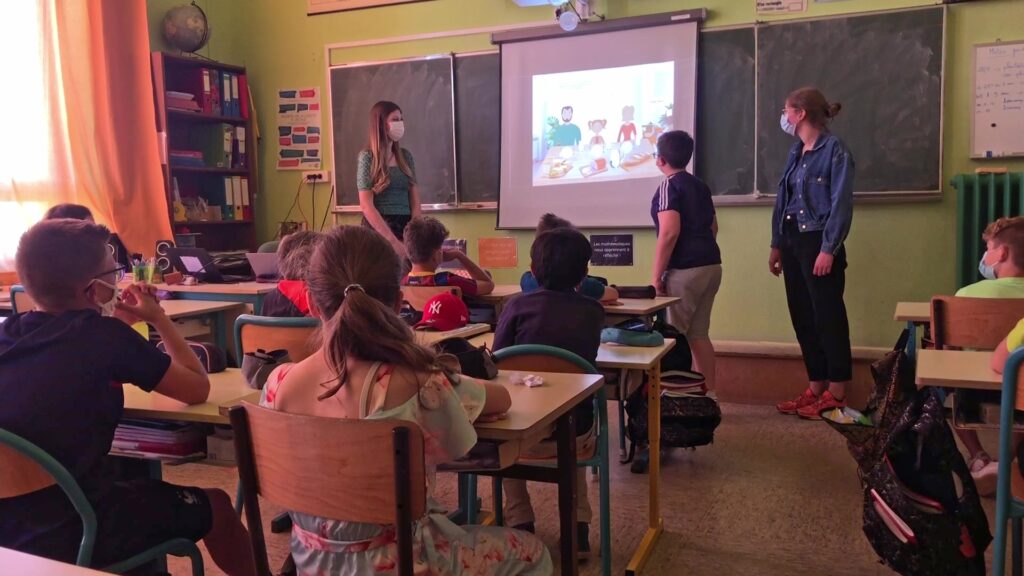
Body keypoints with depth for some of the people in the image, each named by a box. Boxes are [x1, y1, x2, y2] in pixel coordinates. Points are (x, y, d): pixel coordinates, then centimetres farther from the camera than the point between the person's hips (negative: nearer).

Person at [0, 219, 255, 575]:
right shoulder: (103, 335, -16)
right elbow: (198, 390, -4)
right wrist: (157, 318, 5)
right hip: (70, 533, -7)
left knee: (139, 479, 33)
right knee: (215, 506, 15)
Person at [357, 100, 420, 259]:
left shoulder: (406, 156, 10)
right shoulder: (368, 157, -5)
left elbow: (415, 202, 8)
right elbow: (366, 206, -12)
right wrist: (392, 240, -18)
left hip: (406, 227, 5)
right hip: (378, 229, -5)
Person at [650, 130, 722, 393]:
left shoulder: (669, 186, -9)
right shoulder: (700, 186, 16)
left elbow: (670, 233, -19)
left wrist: (656, 276, -15)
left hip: (685, 270, -8)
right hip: (711, 265, 8)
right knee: (698, 333, 12)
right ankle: (709, 394, 15)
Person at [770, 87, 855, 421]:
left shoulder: (834, 150, -10)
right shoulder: (796, 152, 13)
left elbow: (841, 205, -15)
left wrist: (828, 250, -19)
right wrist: (777, 244, 14)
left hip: (819, 244, -8)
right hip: (793, 243, 8)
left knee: (828, 317, -1)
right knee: (802, 318, 11)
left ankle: (836, 394, 8)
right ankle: (816, 388, 21)